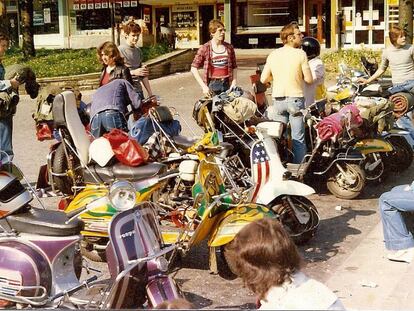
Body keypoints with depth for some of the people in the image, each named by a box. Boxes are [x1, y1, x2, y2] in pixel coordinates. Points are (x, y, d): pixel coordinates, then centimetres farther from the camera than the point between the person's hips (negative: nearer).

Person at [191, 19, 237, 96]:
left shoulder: (229, 47, 8)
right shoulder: (205, 48, -3)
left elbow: (234, 67, 15)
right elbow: (194, 68, -3)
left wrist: (234, 83, 3)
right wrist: (203, 86, -9)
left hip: (227, 85, 3)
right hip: (212, 85, -3)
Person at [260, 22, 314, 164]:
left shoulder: (273, 55, 2)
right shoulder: (300, 54, -9)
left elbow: (263, 79, 3)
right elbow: (309, 79, -7)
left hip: (278, 100, 3)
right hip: (295, 99, -3)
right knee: (298, 139, 3)